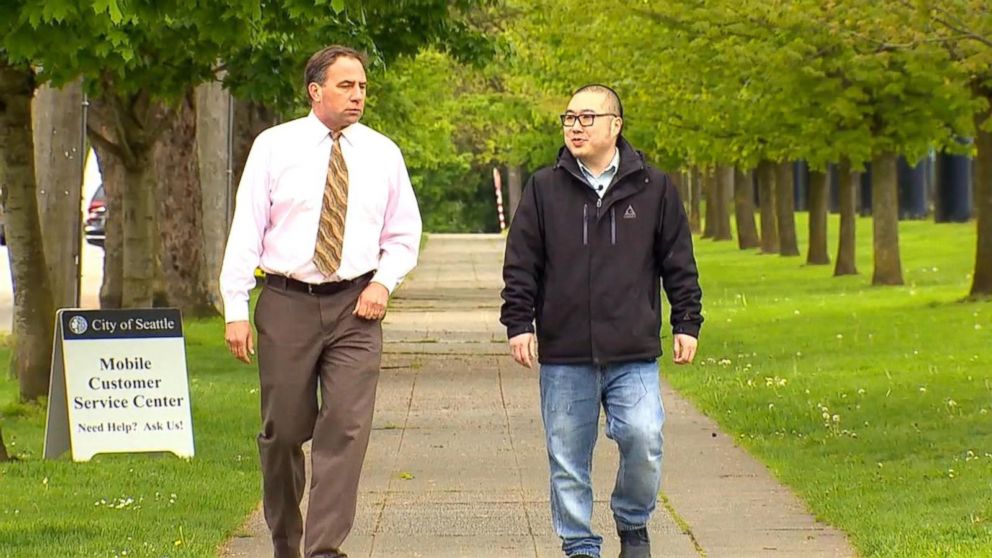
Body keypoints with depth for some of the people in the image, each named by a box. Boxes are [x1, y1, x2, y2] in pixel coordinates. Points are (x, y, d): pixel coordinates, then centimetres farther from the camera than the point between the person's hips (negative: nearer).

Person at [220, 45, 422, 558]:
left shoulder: (382, 153, 7)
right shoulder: (274, 146, 0)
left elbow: (404, 234, 16)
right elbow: (246, 230, -1)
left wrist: (384, 282, -2)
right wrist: (236, 309, -6)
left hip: (355, 307, 1)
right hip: (287, 303, -1)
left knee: (346, 429, -11)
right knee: (284, 429, 6)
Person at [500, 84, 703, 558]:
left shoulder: (653, 189, 6)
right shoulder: (545, 189, 6)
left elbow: (679, 264, 10)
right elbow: (521, 265, 7)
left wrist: (687, 324, 6)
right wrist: (519, 324, 0)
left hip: (634, 354, -1)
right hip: (564, 357, 1)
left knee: (643, 440, -13)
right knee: (568, 459, 3)